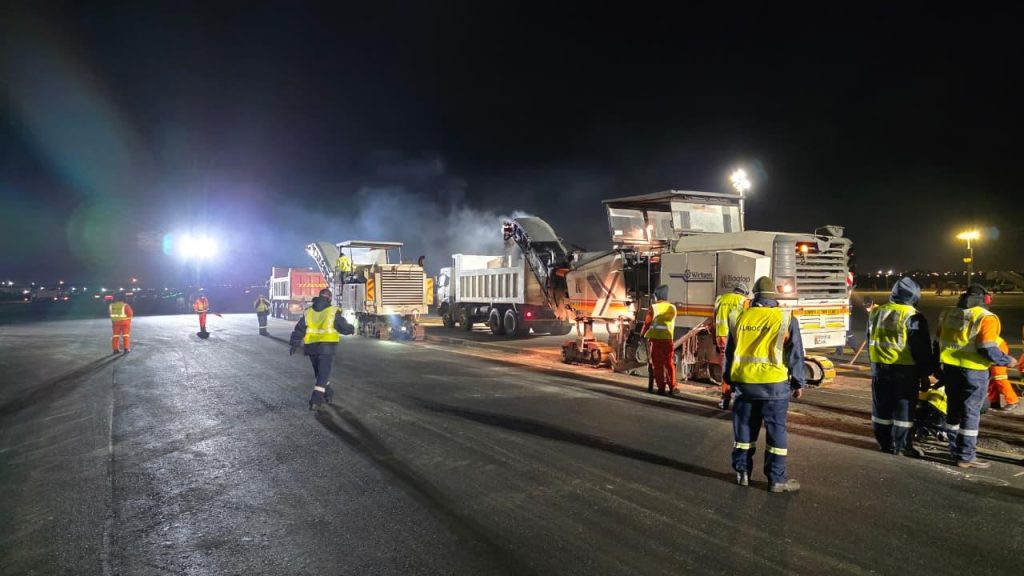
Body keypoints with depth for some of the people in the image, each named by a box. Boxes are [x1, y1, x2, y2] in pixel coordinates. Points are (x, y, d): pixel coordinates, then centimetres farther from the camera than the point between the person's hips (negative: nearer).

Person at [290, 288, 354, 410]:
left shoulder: (308, 312, 8)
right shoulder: (333, 312, -5)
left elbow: (299, 329, 8)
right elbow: (344, 328, -3)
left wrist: (295, 344, 13)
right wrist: (351, 329, 18)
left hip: (311, 347, 4)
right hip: (327, 347, -4)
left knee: (320, 372, 20)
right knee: (323, 373, -1)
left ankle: (328, 394, 32)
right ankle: (316, 399, -11)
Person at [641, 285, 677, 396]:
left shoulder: (654, 307, -4)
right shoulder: (672, 308, 6)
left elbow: (647, 322, -1)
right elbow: (672, 324, 12)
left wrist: (642, 334, 14)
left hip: (655, 338, -3)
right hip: (668, 338, 3)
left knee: (657, 364, 3)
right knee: (669, 363, 13)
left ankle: (661, 388, 2)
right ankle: (672, 387, 11)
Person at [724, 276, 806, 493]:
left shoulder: (741, 318, 6)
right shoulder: (786, 319, -4)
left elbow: (729, 351, 12)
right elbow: (795, 354, -2)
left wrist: (729, 379, 22)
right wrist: (798, 382, 7)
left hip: (744, 382, 3)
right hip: (774, 383, -3)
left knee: (744, 427, 12)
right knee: (776, 430, 4)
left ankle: (742, 472, 18)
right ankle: (776, 479, 7)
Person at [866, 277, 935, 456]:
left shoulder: (876, 313, 8)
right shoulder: (912, 317, -11)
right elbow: (922, 349, -9)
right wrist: (925, 374, -3)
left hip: (879, 366, 5)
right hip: (904, 368, -5)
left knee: (882, 406, 11)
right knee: (903, 407, 2)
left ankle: (885, 443, 17)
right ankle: (902, 445, 5)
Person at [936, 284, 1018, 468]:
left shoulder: (948, 314, 7)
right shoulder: (986, 318, -14)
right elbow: (988, 350, -19)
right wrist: (1007, 360, -3)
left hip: (949, 368, 6)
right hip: (973, 371, -6)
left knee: (953, 410, 15)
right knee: (970, 413, 1)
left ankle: (956, 450, 24)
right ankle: (966, 456, 5)